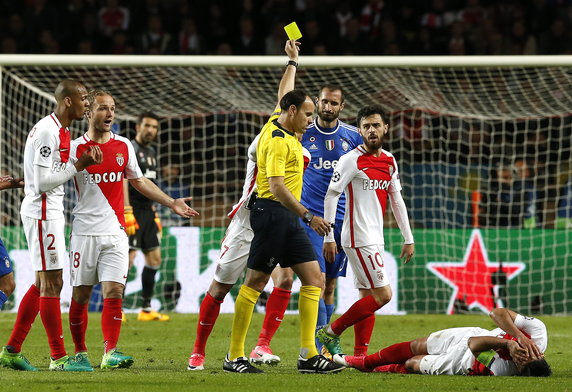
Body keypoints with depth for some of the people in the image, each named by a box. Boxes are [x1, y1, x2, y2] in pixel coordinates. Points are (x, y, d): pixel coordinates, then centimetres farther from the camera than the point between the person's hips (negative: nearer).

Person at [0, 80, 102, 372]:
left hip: (49, 211, 11)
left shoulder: (60, 130, 14)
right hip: (43, 212, -11)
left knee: (43, 283, 13)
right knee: (50, 283, -6)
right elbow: (43, 182, -21)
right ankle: (58, 358, -3)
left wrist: (83, 161, 6)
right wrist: (79, 165, -18)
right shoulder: (47, 131, -17)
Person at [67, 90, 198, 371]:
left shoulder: (124, 146, 9)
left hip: (115, 232, 3)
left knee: (114, 293, -9)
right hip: (85, 232, -2)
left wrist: (172, 203, 19)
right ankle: (80, 352, 14)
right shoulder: (75, 148, -3)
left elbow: (139, 181, 21)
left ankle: (110, 352, -12)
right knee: (80, 295, 2)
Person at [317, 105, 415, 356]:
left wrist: (408, 239, 17)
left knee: (368, 297, 6)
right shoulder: (352, 160, -10)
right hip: (358, 238, -8)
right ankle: (331, 333, -3)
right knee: (383, 295, -11)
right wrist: (328, 238, -13)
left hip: (374, 239, 8)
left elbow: (397, 200, 19)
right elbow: (330, 196, -10)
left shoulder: (389, 161, 12)